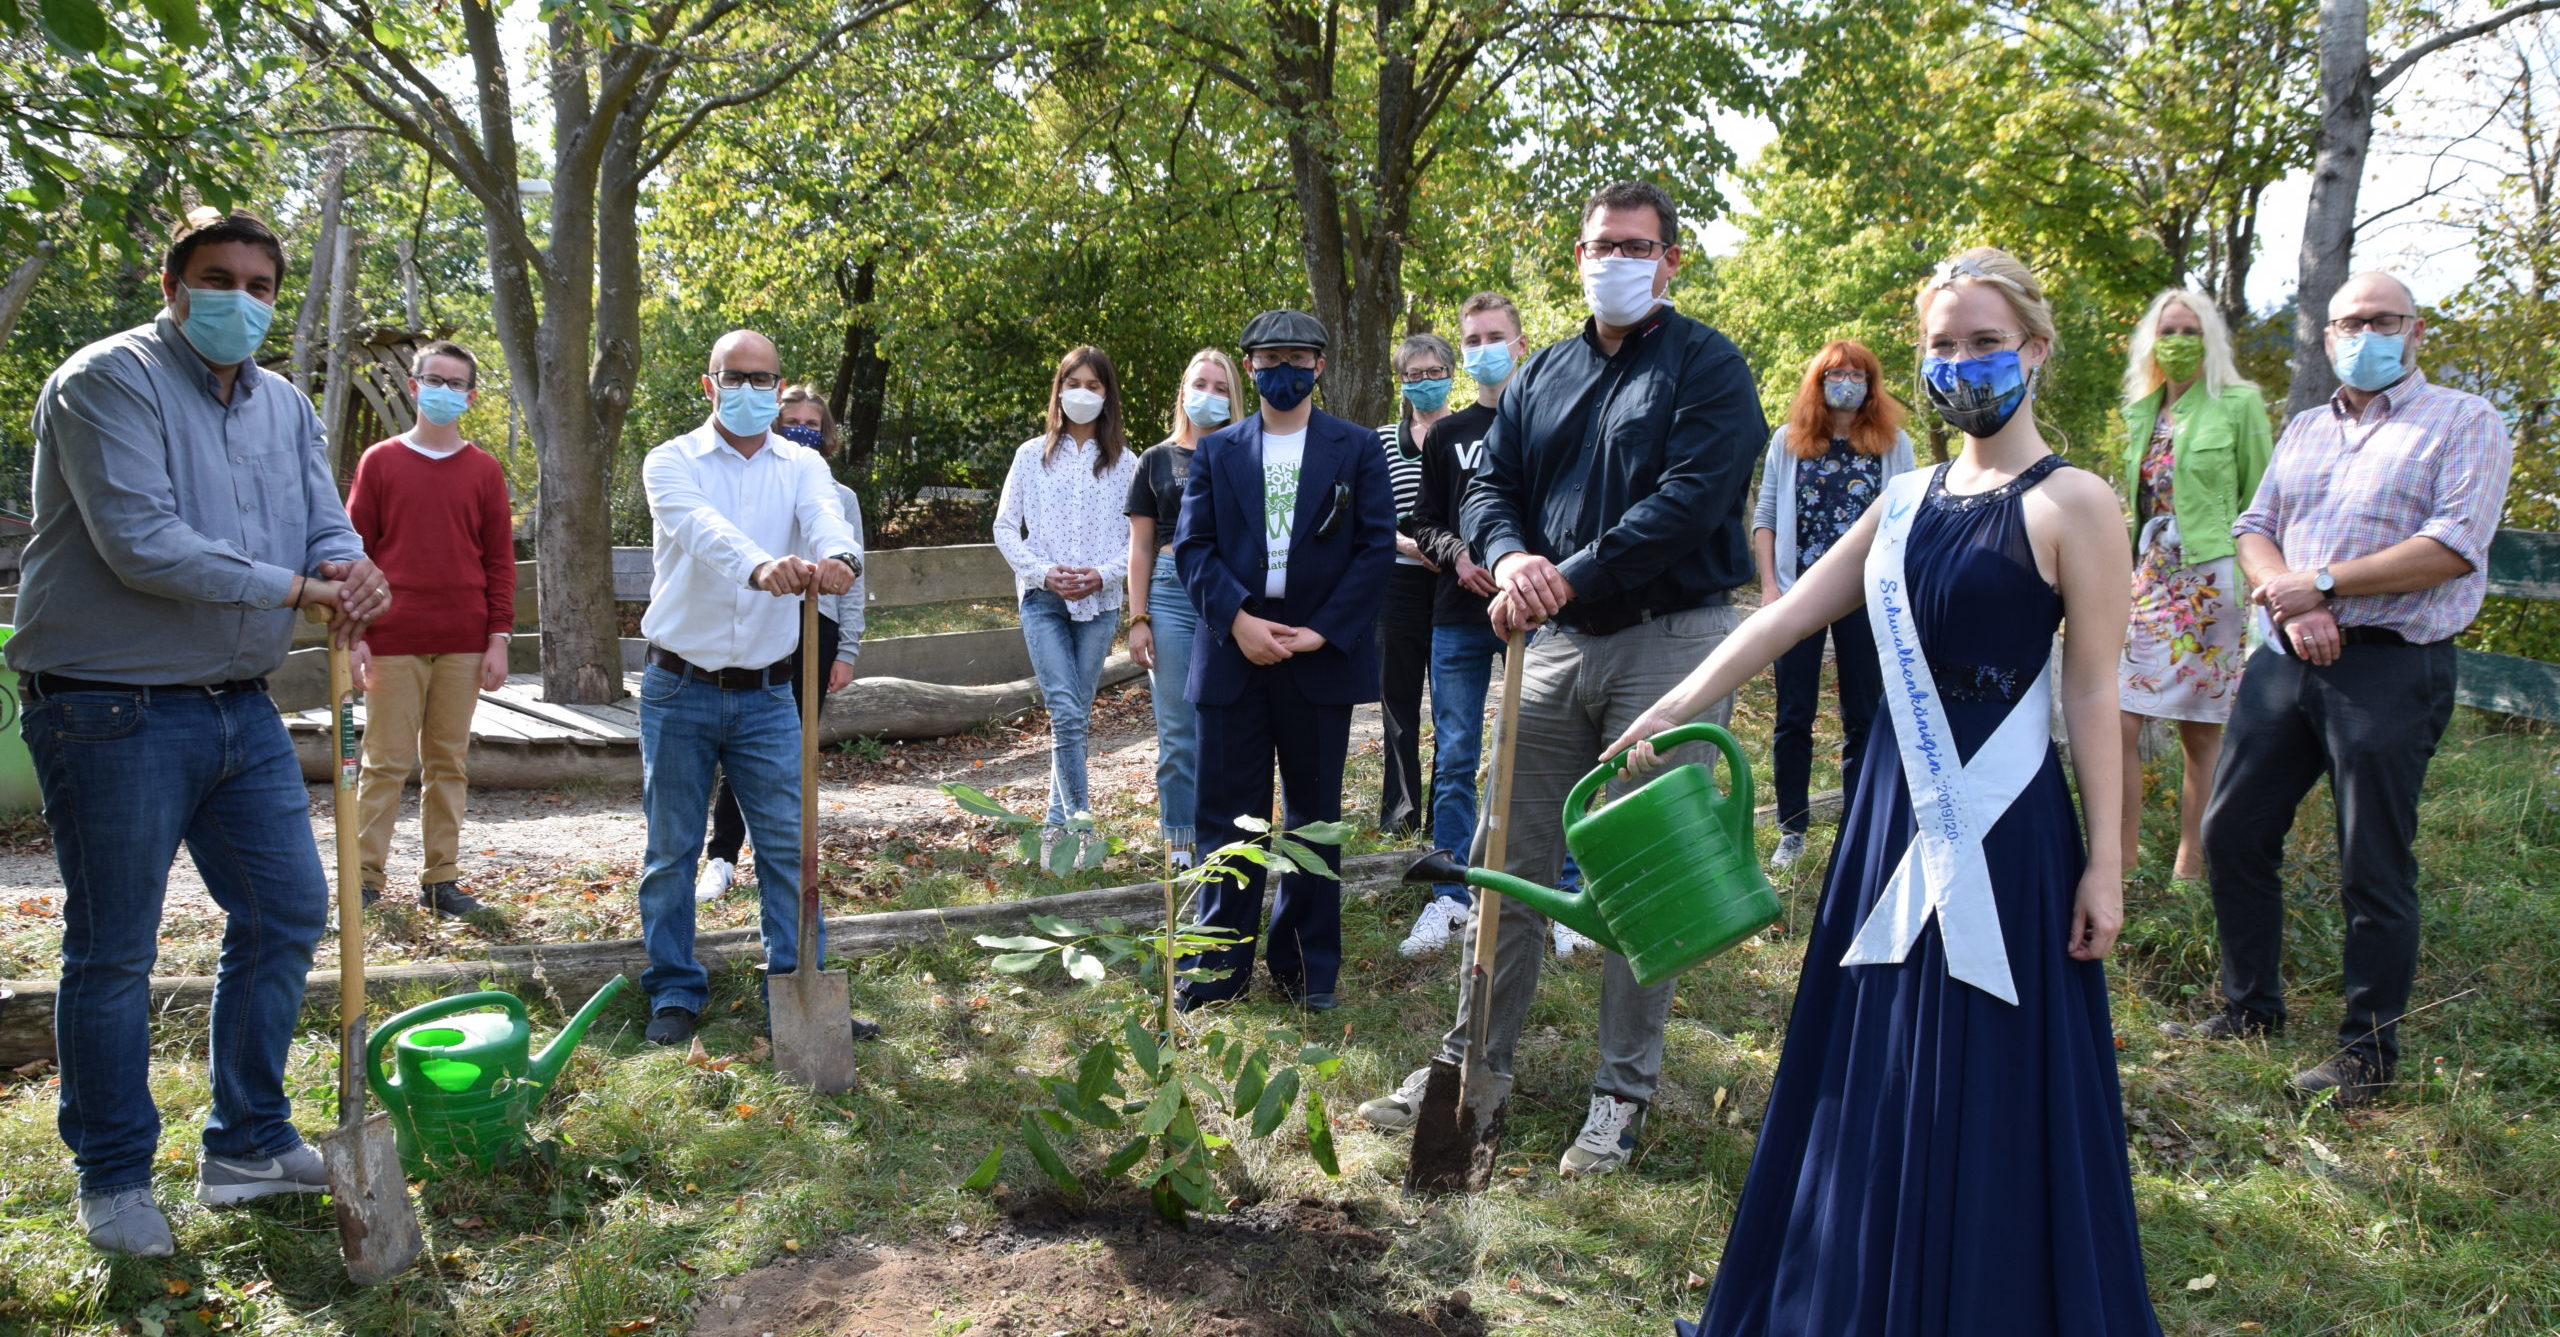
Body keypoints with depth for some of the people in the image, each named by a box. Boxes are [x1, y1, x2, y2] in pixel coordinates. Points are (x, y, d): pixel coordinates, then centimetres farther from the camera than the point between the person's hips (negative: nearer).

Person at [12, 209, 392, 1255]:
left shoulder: (285, 406, 12)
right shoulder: (108, 383, -11)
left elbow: (325, 526, 6)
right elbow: (141, 543, -22)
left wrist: (351, 571, -18)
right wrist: (295, 587, -18)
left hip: (241, 707, 8)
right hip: (114, 712, -7)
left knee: (286, 912, 12)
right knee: (112, 953, 4)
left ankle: (248, 1144, 27)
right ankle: (113, 1178, 20)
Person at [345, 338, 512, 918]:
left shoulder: (484, 471, 9)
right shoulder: (379, 462, 5)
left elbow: (500, 559, 8)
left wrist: (498, 637, 1)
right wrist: (356, 633, -3)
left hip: (463, 646, 2)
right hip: (393, 643, -1)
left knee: (449, 763, 7)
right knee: (386, 763, 1)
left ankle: (442, 879, 13)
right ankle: (366, 879, 8)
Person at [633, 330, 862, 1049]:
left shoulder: (801, 465, 4)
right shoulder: (672, 462, -4)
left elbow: (824, 516, -20)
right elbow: (702, 528, -27)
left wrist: (837, 556, -45)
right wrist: (761, 567, -49)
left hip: (767, 694, 2)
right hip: (680, 692, -1)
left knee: (790, 843, 2)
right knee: (672, 848, 7)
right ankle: (675, 994, 20)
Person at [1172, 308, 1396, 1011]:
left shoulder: (1357, 447, 5)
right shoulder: (1217, 451, 10)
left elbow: (1376, 547, -1)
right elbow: (1192, 546, 3)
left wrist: (1323, 631, -11)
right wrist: (1239, 618, -13)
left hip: (1322, 655, -1)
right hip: (1234, 653, 1)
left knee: (1314, 814, 8)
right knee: (1227, 812, 3)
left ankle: (1306, 964, 19)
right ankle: (1220, 962, 13)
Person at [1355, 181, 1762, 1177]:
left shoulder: (1707, 368, -4)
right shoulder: (1543, 375, 14)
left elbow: (1689, 501, -17)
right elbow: (1489, 487, 8)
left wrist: (1570, 577, -21)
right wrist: (1511, 558, -15)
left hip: (1667, 639, -5)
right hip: (1556, 644, 5)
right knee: (1508, 859, 8)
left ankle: (1623, 1091, 15)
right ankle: (1475, 1058, 21)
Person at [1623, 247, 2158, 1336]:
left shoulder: (2070, 504, -8)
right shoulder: (1908, 501, 10)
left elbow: (2093, 692, -10)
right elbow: (1787, 615, 9)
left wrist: (2104, 864, -12)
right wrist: (1676, 705, 2)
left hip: (2002, 822, -6)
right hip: (1897, 803, 7)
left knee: (1983, 1081, 2)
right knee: (1875, 1064, 15)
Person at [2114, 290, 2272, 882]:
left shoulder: (2239, 404, -3)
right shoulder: (2141, 411, 12)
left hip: (2209, 583, -4)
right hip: (2148, 582, 5)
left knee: (2200, 733, 3)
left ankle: (2190, 864, 13)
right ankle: (2123, 852, 1)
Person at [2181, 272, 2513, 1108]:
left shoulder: (2465, 424, 0)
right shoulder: (2304, 430, 18)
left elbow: (2453, 548, -13)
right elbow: (2254, 530, 10)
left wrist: (2323, 584, -15)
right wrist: (2290, 605, -9)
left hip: (2390, 669, -6)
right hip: (2286, 658, 6)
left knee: (2375, 868, 0)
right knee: (2232, 832, 7)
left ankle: (2369, 1050, 13)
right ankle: (2251, 1007, 24)